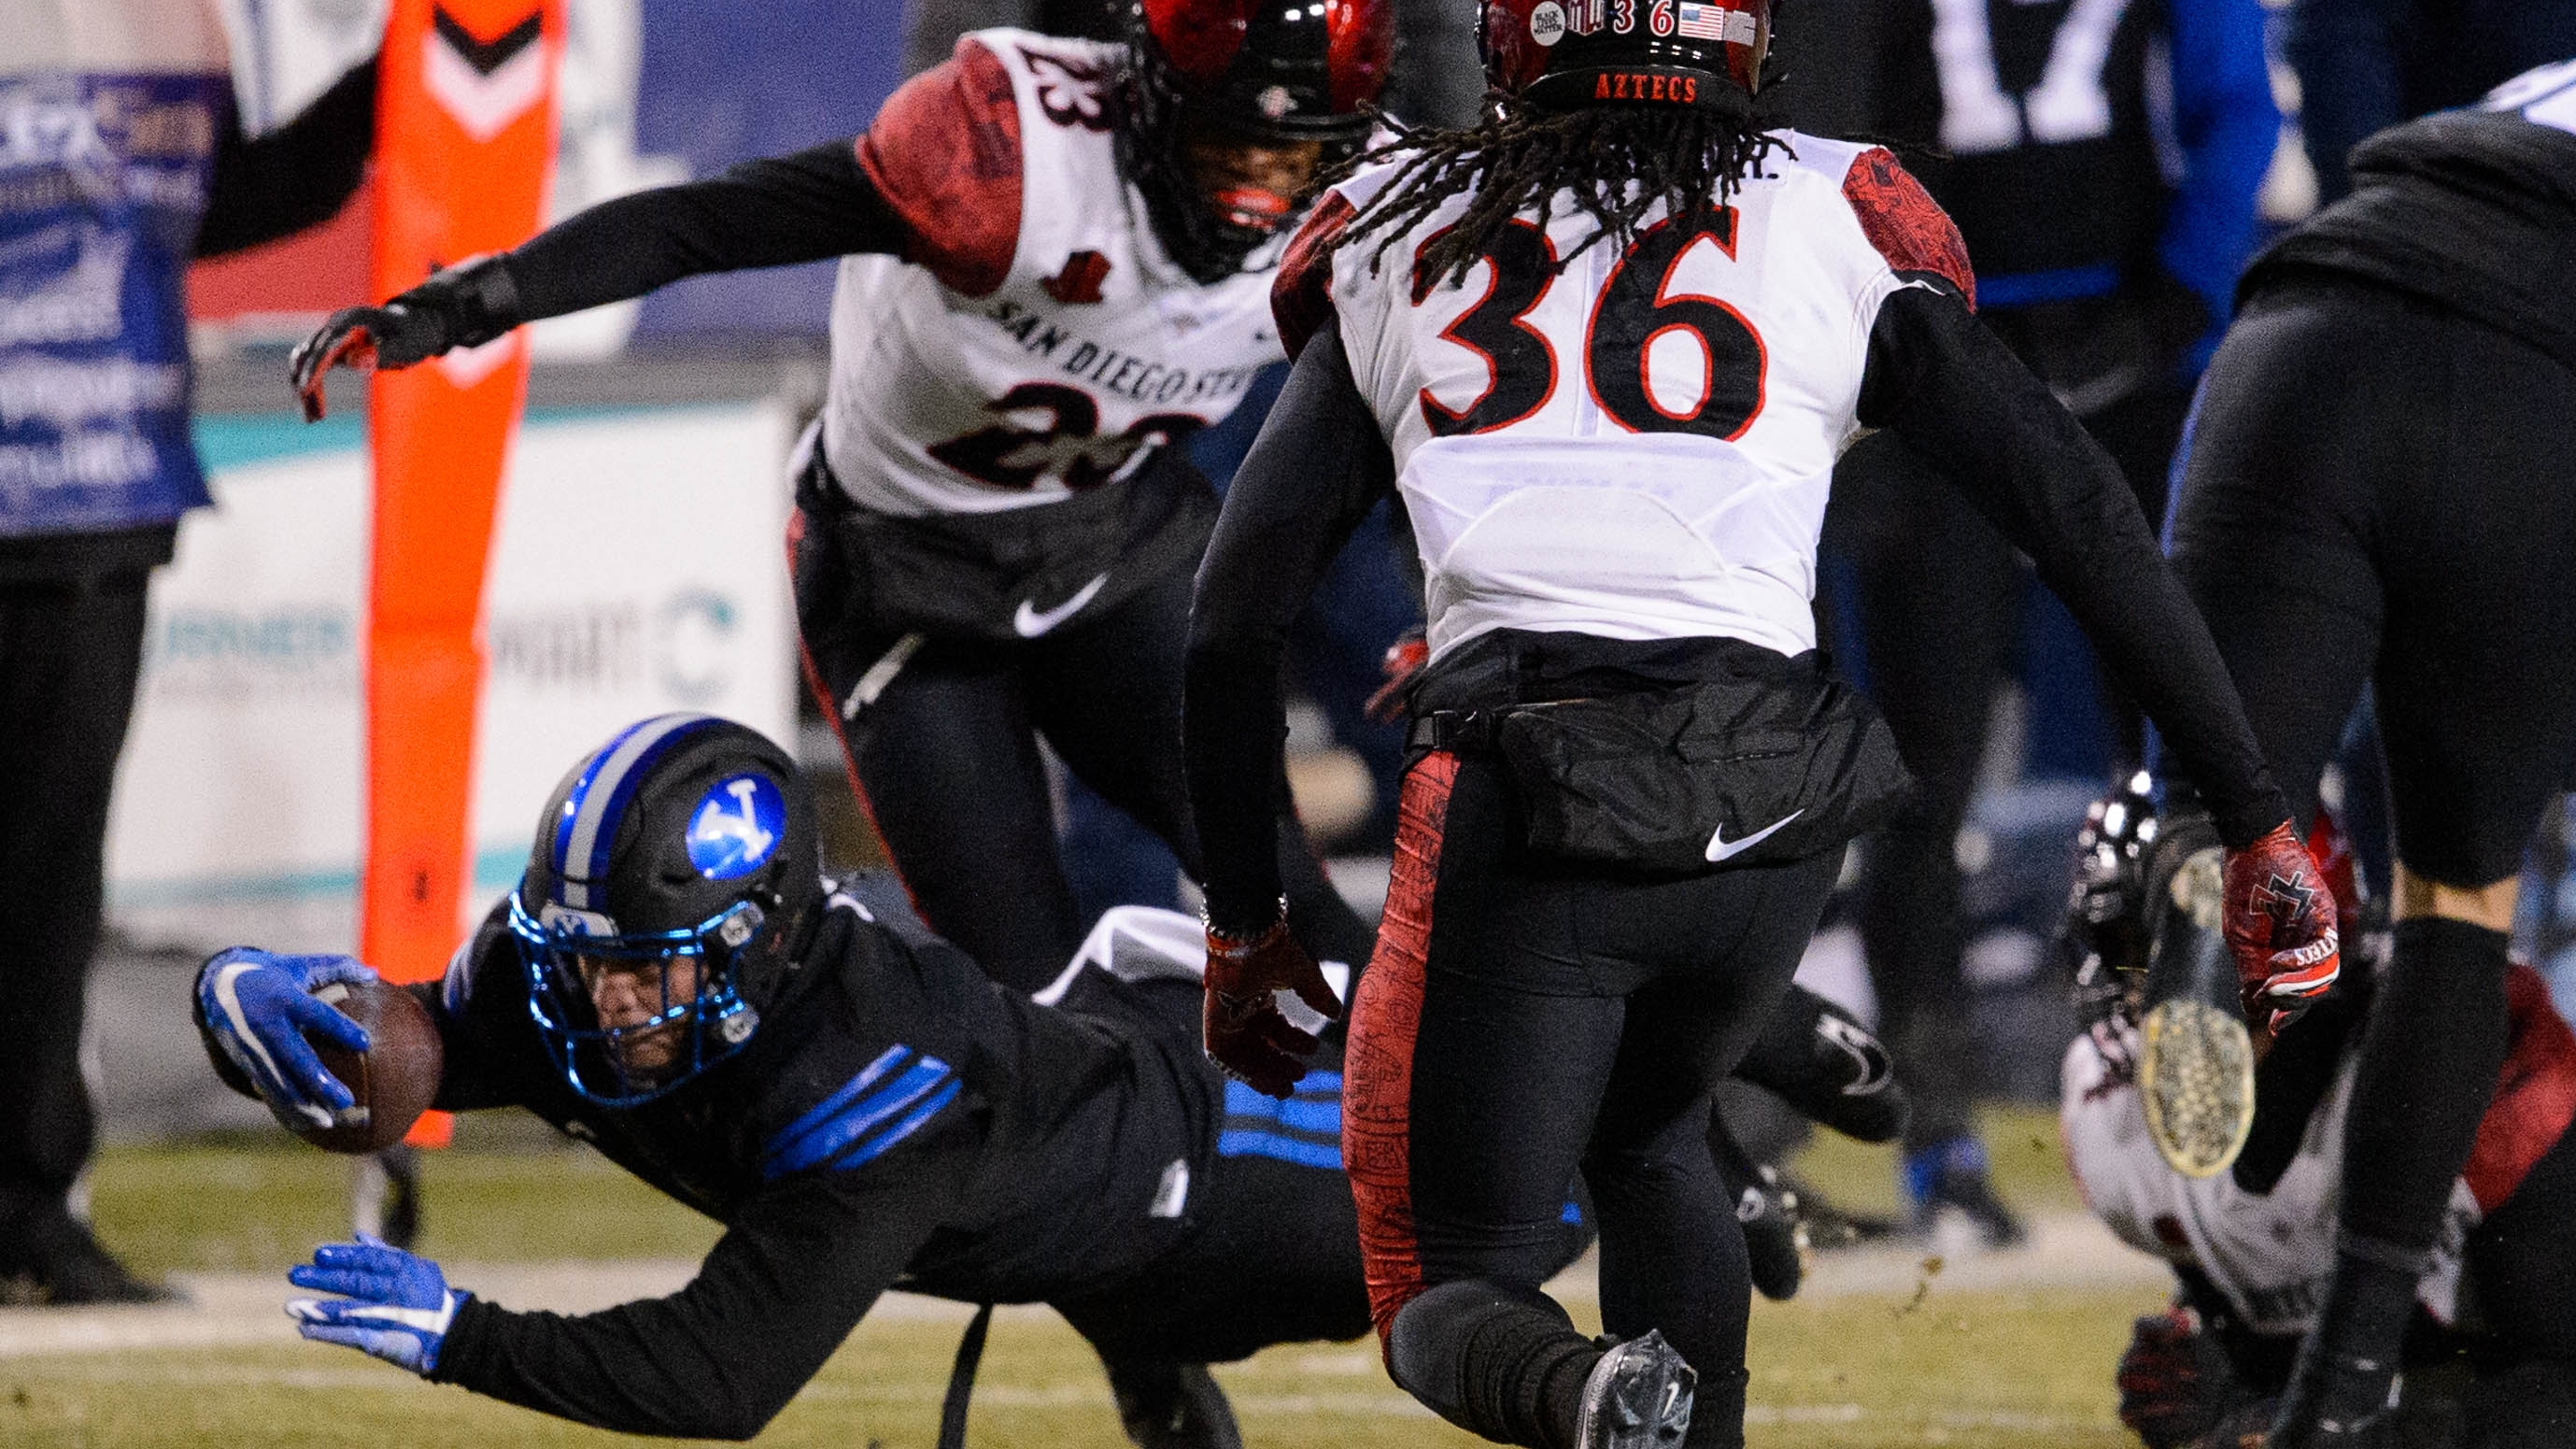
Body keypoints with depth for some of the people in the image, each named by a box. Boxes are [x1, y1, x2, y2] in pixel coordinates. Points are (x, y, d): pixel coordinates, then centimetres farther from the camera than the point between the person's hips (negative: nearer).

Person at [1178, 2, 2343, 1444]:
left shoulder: (1393, 236, 15)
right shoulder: (1836, 220, 12)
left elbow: (1236, 616, 15)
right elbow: (2084, 517, 8)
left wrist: (1245, 928, 24)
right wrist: (2258, 822, 13)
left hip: (1521, 811, -2)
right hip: (1770, 815, 2)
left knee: (1448, 1289, 11)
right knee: (1645, 1137, 33)